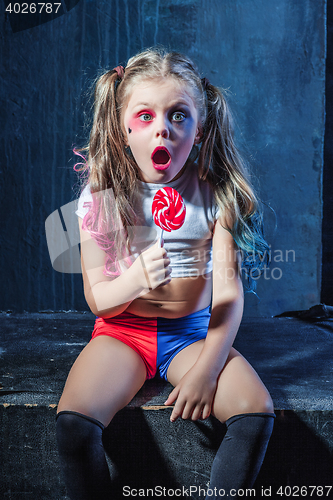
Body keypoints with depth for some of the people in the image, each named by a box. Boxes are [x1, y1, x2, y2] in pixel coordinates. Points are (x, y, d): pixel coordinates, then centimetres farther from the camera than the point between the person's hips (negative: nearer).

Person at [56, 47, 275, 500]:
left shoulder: (215, 194, -7)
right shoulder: (102, 196, -8)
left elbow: (228, 292, -8)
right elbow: (96, 298, -8)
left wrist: (206, 369, -18)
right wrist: (135, 280, -30)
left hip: (193, 330, 1)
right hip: (123, 330, 0)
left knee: (257, 412, -22)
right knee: (73, 421, -25)